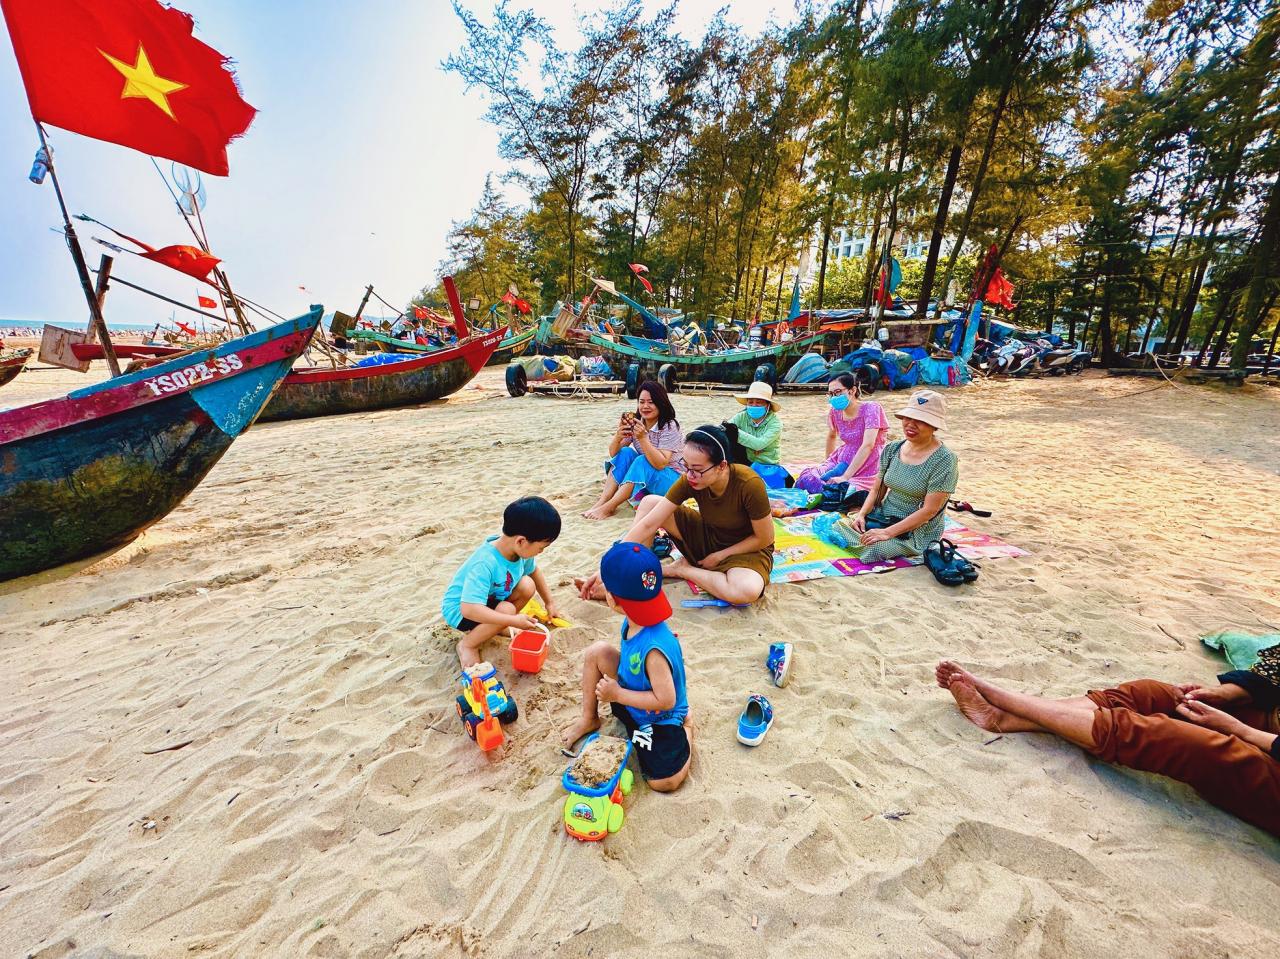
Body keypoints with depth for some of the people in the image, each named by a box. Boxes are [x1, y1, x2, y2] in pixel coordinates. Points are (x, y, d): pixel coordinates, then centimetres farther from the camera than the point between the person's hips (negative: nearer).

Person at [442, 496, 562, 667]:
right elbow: (469, 609, -44)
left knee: (527, 586, -15)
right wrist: (513, 621, -39)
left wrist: (549, 602, 15)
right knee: (507, 609, -32)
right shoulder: (484, 564, -39)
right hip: (459, 609, -7)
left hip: (492, 599, 7)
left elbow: (533, 570, 8)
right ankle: (467, 645, -6)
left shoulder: (520, 549, -16)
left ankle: (496, 626, 7)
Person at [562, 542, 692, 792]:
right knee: (596, 652, -7)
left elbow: (665, 700, -32)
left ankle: (685, 729, 18)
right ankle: (589, 718, 15)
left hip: (659, 719, -7)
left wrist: (617, 694, -26)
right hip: (632, 697, 7)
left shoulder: (655, 648, -42)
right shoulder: (632, 622, -17)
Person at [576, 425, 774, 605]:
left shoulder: (749, 484, -31)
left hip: (747, 549, -3)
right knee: (649, 503, -13)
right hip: (708, 537, 4)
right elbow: (647, 524, -22)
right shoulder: (690, 480, -20)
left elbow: (765, 538, -18)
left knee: (747, 591, -40)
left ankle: (682, 569, -12)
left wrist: (720, 555, -14)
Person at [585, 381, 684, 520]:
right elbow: (613, 453, -6)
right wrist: (618, 437, -27)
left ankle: (608, 508, -30)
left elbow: (660, 464, -29)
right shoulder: (636, 423, -3)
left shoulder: (669, 427, -18)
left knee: (641, 462, -30)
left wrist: (642, 438, -39)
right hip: (643, 480, 5)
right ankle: (602, 501, -24)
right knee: (625, 453, -18)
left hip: (673, 479, -5)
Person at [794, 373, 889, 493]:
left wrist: (845, 477, -29)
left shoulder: (870, 409, -13)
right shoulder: (835, 411, 3)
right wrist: (829, 462, 24)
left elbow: (867, 445, -24)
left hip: (867, 469, -5)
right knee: (806, 477, -21)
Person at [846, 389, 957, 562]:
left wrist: (888, 532, -23)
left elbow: (929, 510, -18)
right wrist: (862, 514, -10)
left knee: (868, 550, -30)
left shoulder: (943, 461, -15)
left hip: (917, 531, -6)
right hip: (883, 516, 6)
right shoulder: (892, 450, 3)